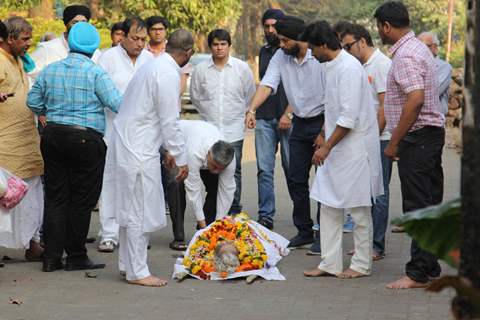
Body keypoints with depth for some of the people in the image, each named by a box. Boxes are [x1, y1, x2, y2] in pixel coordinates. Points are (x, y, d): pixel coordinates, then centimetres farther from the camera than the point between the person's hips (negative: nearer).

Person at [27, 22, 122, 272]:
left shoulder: (50, 70, 5)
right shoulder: (95, 73, -10)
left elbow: (33, 102, 11)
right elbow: (116, 102, -14)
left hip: (53, 136, 5)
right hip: (86, 138, -5)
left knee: (55, 197, 10)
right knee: (82, 200, 4)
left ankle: (51, 257, 10)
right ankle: (76, 257, 9)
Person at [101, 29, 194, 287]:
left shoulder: (153, 65, 14)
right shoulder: (169, 74, -17)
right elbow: (170, 121, -16)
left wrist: (168, 149, 26)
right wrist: (181, 159, -8)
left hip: (126, 144, 10)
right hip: (139, 150, -10)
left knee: (131, 209, 17)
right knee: (139, 212, -2)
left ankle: (127, 264, 25)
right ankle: (137, 271, 5)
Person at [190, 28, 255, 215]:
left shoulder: (242, 68, 1)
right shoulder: (201, 69, 3)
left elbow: (250, 95, 10)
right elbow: (195, 96, 15)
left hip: (234, 130, -1)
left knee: (233, 171, -1)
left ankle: (234, 210, 7)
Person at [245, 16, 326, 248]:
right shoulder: (280, 57, 0)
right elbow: (267, 84, -9)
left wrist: (325, 132, -18)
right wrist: (252, 109, -26)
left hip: (323, 122, -6)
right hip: (300, 124, 6)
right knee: (296, 179, 8)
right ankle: (304, 231, 19)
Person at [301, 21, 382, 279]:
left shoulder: (349, 68, -18)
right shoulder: (332, 66, 12)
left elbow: (349, 117, -23)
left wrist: (326, 147, -20)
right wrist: (324, 137, 20)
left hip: (355, 148, -10)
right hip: (337, 149, 10)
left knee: (358, 209, 2)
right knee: (329, 205, 9)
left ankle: (362, 265, 12)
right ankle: (330, 264, 14)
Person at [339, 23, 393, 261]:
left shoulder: (381, 64, -10)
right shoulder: (362, 66, 17)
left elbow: (385, 105, -16)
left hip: (380, 139, -9)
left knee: (378, 194, -4)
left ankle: (376, 246, 0)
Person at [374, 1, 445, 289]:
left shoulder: (405, 55, -16)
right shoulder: (420, 48, 16)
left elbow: (415, 99, -25)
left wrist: (394, 142, -19)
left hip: (417, 137, -10)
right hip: (432, 133, 10)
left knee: (417, 207, -6)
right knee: (430, 205, 12)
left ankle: (418, 273, -2)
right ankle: (431, 268, 18)